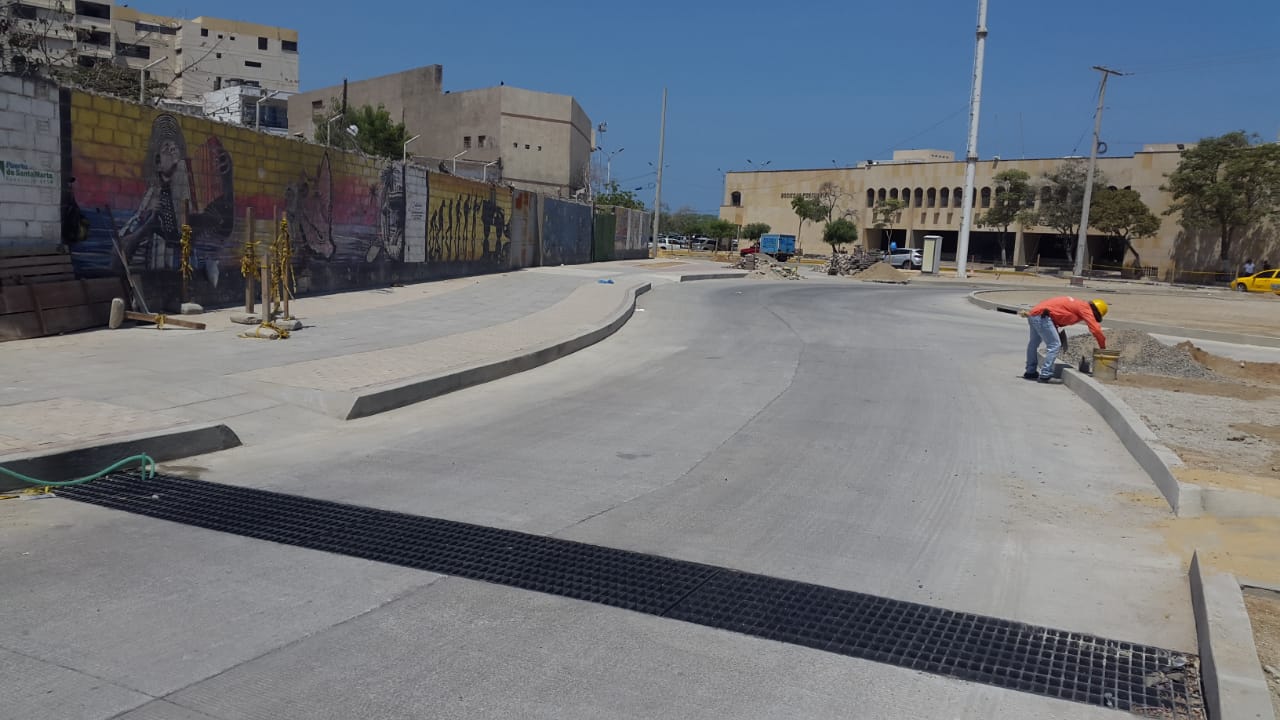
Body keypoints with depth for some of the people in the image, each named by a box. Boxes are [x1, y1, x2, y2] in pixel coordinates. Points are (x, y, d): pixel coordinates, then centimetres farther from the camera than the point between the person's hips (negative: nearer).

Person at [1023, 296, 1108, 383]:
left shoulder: (1076, 304, 23)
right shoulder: (1085, 308, -2)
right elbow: (1095, 329, -5)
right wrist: (1103, 347, 5)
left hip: (1033, 315, 10)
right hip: (1042, 317, -10)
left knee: (1034, 343, 22)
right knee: (1054, 345, -7)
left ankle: (1030, 372, 35)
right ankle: (1045, 375, -7)